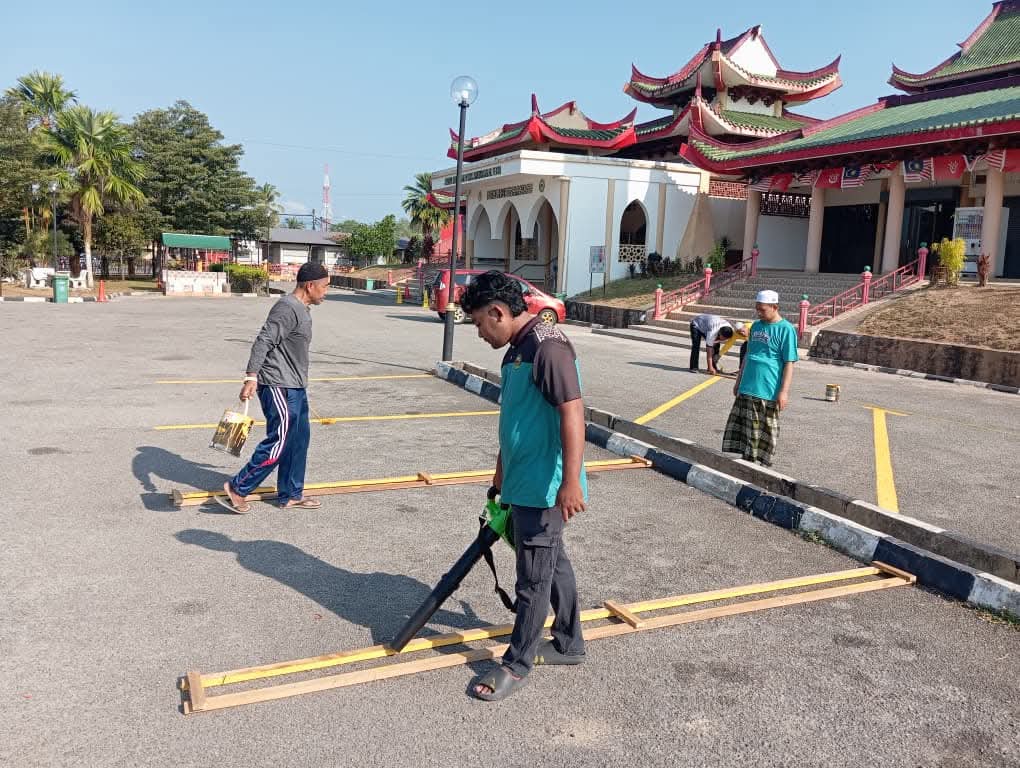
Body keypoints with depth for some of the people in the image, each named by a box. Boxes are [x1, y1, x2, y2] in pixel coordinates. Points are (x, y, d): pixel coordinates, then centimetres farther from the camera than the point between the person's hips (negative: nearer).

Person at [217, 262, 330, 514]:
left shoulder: (302, 309, 15)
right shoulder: (287, 309, -17)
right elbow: (263, 342, -24)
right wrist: (251, 377, -31)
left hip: (295, 388, 10)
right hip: (278, 388, -10)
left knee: (298, 441, 13)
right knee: (278, 443, -7)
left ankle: (291, 495, 23)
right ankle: (237, 489, 4)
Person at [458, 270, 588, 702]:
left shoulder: (548, 347, -19)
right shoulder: (516, 348, 12)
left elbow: (572, 414, -25)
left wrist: (571, 481, -28)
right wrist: (501, 472, 27)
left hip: (544, 487, -10)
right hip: (523, 483, 10)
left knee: (534, 577, 4)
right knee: (553, 564, 20)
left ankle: (517, 664, 18)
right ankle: (568, 644, 36)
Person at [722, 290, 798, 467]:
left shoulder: (786, 329, -8)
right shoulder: (756, 325, 13)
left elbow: (789, 363, -10)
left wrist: (784, 391, -15)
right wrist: (739, 380, 21)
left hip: (768, 392, -7)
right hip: (746, 389, 7)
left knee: (766, 432, 2)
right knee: (743, 427, 9)